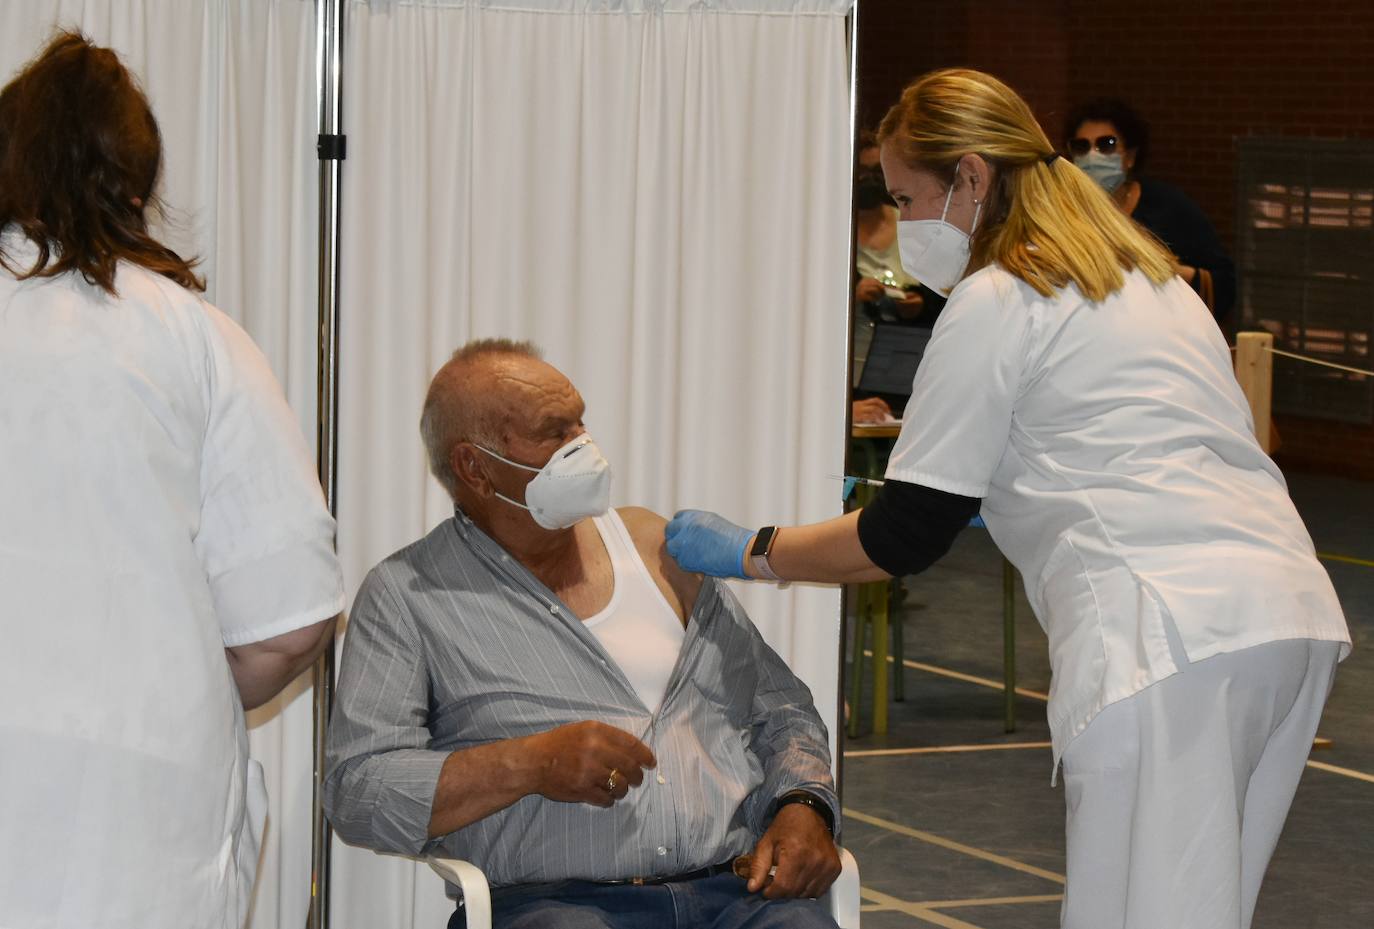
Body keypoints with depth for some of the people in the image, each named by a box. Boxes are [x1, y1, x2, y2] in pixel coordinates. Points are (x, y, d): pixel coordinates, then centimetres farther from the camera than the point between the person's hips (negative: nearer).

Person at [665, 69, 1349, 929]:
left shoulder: (996, 302, 1)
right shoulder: (1151, 277, 26)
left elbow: (906, 538, 1)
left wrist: (748, 553, 14)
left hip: (1171, 630, -9)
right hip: (1294, 609, 9)